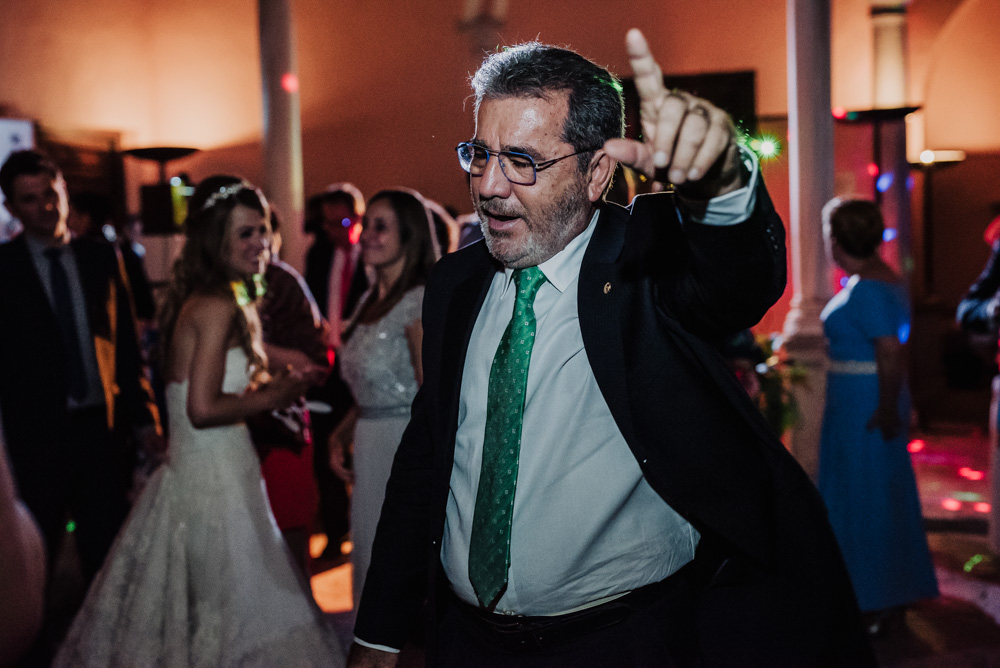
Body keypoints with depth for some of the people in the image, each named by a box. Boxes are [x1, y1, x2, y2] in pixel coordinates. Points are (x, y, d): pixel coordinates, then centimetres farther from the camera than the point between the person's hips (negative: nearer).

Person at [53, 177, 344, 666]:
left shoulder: (195, 300, 11)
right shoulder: (219, 305, -18)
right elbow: (203, 408, -24)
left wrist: (267, 384, 7)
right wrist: (273, 397, -12)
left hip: (191, 473, 9)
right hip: (215, 483, -9)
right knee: (223, 610, 3)